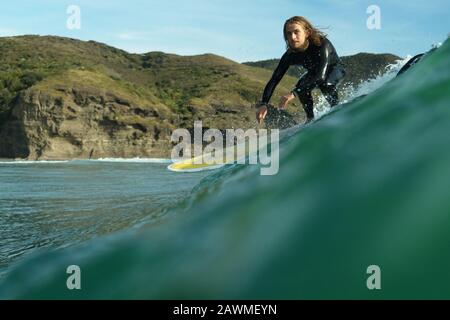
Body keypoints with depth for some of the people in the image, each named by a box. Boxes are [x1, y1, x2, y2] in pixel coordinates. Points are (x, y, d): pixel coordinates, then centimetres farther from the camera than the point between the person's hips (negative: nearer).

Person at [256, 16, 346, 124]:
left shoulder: (322, 44, -40)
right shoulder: (290, 55, -27)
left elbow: (321, 75, -51)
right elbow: (274, 79, -27)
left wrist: (294, 93, -59)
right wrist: (263, 104, -43)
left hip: (335, 70, -4)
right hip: (314, 72, 4)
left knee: (326, 84, -35)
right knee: (301, 85, -25)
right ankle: (310, 118, -8)